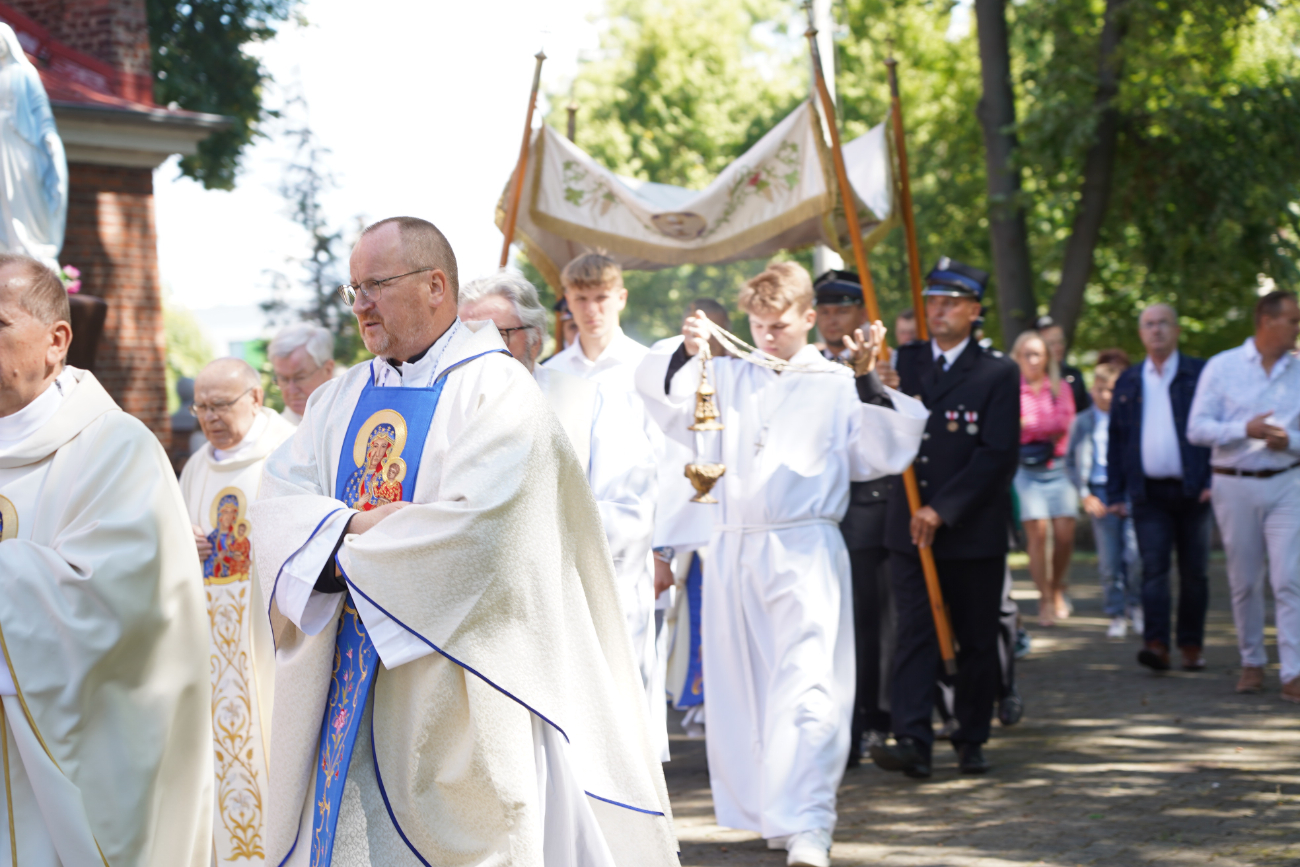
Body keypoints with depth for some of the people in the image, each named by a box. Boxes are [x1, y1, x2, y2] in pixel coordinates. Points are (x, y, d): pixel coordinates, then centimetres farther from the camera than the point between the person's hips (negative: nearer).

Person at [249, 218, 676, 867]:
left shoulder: (498, 392, -7)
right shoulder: (340, 399, 14)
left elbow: (476, 529, -20)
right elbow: (277, 505, 2)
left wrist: (349, 550, -9)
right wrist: (353, 526, -17)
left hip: (452, 691, -6)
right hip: (347, 687, 6)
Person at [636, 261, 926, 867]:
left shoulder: (836, 386, 5)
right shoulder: (728, 378, 15)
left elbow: (887, 454, -4)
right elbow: (658, 391, 9)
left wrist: (869, 382, -13)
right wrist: (687, 351, -8)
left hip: (804, 552, -4)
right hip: (733, 548, 4)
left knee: (806, 687, -14)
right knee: (739, 686, 8)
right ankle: (764, 812, 20)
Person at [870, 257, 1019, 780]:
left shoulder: (997, 373, -2)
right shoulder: (904, 362, 10)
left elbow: (998, 456, -10)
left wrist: (942, 510, -15)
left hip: (974, 533, -2)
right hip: (910, 530, 2)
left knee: (976, 643, 7)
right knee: (914, 635, -7)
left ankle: (971, 741, 18)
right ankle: (913, 741, -13)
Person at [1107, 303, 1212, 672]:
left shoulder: (1200, 375, 3)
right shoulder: (1128, 382, 11)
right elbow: (1116, 438, 12)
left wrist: (1214, 481, -10)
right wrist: (1115, 493, 6)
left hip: (1192, 490, -1)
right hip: (1149, 493, 1)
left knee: (1194, 571, 4)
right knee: (1153, 569, -8)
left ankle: (1191, 647, 13)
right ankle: (1156, 644, -15)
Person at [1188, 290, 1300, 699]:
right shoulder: (1222, 367, 1)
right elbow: (1197, 428, -3)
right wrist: (1245, 429, -18)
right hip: (1235, 485, 0)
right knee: (1245, 582, 8)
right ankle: (1252, 663, 23)